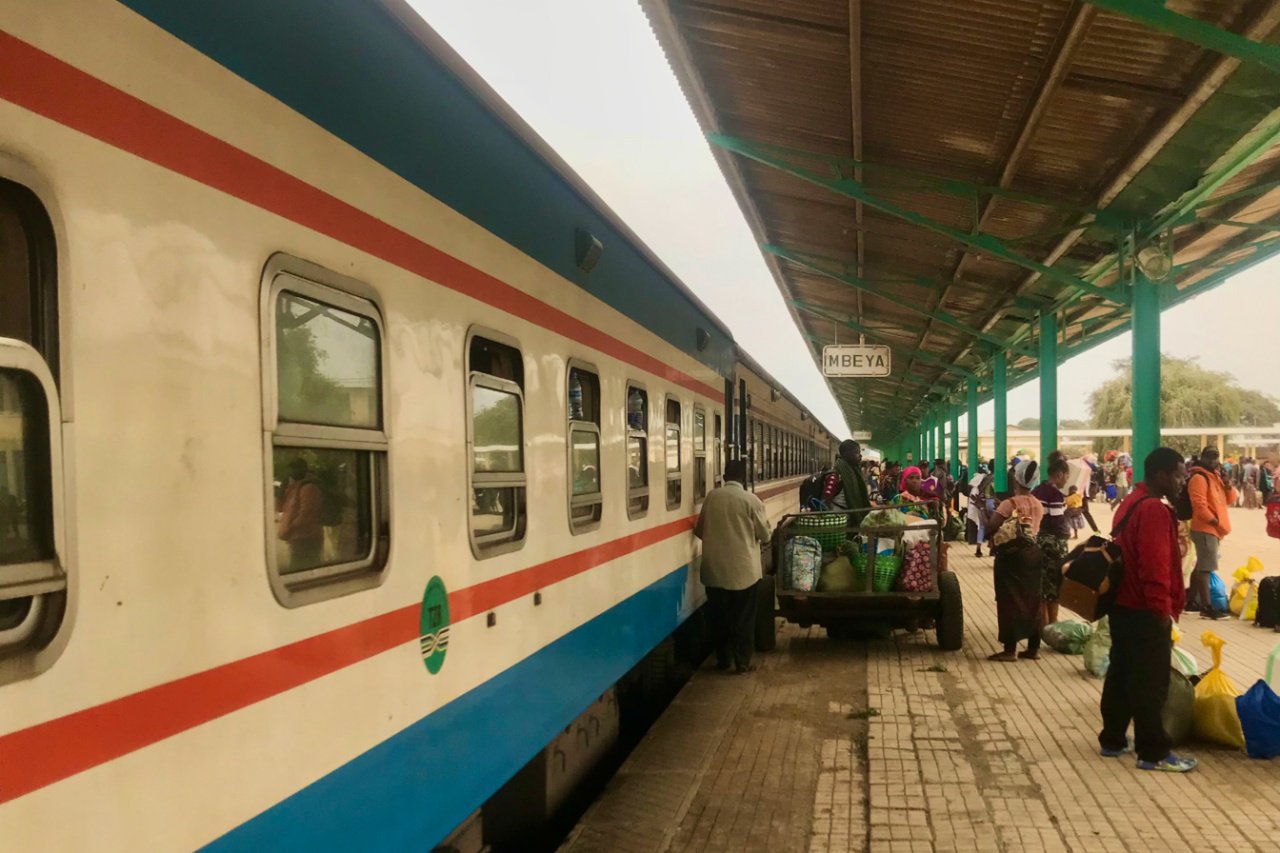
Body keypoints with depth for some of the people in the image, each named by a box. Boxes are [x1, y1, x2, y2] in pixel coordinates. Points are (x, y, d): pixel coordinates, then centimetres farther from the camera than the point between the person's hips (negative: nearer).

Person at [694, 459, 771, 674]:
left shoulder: (712, 496, -2)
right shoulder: (751, 500, -10)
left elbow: (699, 530, 9)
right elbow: (765, 535, -2)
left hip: (715, 569, 2)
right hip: (743, 569, -2)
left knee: (719, 616, 14)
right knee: (743, 618, 8)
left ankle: (723, 659, 22)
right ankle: (742, 663, 11)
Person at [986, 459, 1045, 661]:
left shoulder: (1009, 504, -14)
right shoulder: (1038, 505, 5)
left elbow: (991, 528, -19)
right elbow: (1036, 529, 7)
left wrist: (993, 538, 0)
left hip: (1011, 555, -6)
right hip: (1032, 552, 6)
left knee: (1009, 600, 0)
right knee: (1032, 600, 12)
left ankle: (1010, 649, 1)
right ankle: (1033, 648, 18)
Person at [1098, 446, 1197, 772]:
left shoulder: (1131, 502, 14)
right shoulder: (1154, 509, -19)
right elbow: (1155, 565, -25)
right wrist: (1162, 609, -20)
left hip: (1124, 605, 10)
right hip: (1145, 611, -10)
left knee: (1121, 675, 15)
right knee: (1150, 684, -2)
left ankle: (1112, 740, 23)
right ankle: (1153, 753, 5)